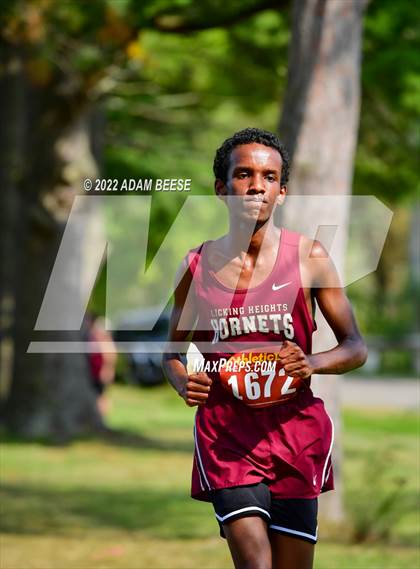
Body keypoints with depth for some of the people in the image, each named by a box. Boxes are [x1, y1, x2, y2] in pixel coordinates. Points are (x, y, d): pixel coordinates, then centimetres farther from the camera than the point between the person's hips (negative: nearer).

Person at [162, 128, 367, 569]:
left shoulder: (309, 258, 1)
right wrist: (182, 382, -7)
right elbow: (172, 351, 16)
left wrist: (311, 363, -17)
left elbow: (355, 348, 5)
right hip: (225, 429, -1)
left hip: (295, 425, 1)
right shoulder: (197, 267, 3)